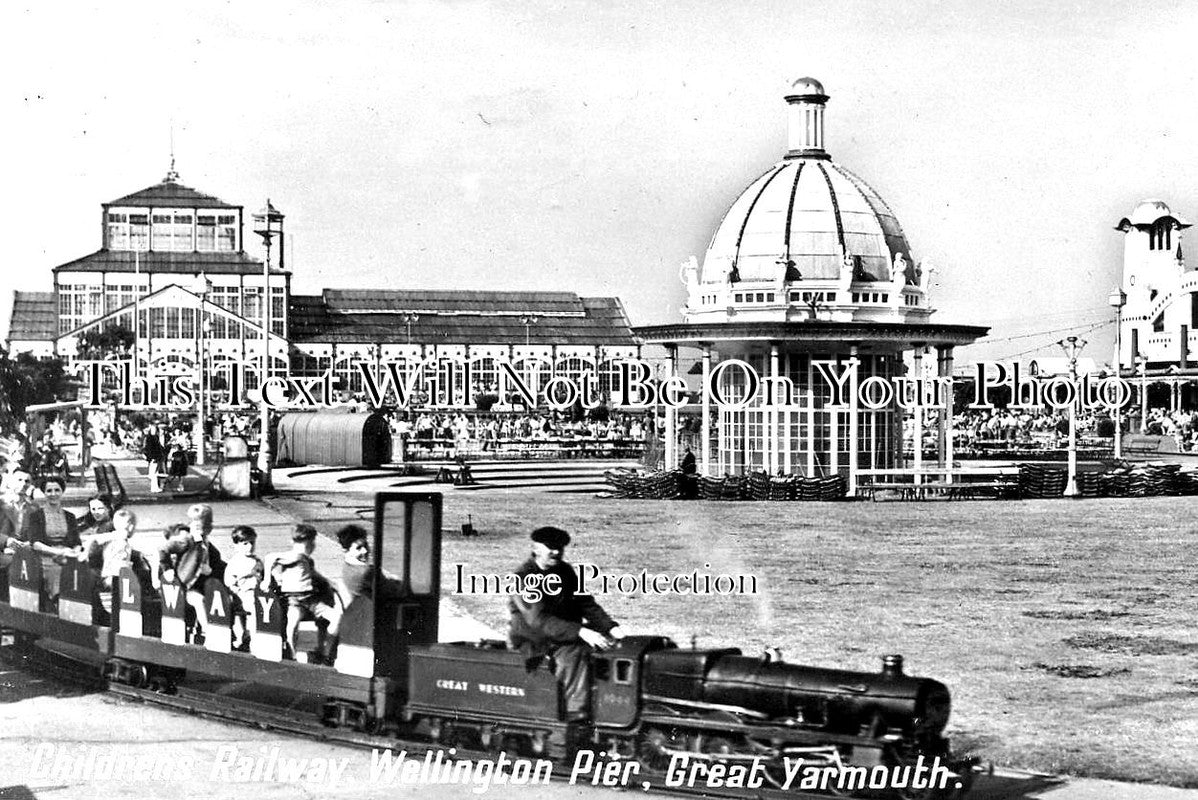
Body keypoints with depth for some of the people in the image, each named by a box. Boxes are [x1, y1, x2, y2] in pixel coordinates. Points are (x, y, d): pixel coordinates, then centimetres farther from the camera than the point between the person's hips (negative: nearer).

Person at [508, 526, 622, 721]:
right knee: (574, 654, -33)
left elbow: (586, 604, 11)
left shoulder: (565, 572, 10)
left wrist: (611, 627, -8)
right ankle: (577, 714, -33)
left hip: (566, 634, 7)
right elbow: (538, 620, -26)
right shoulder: (523, 578, -15)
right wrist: (580, 632, -35)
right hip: (532, 640, -7)